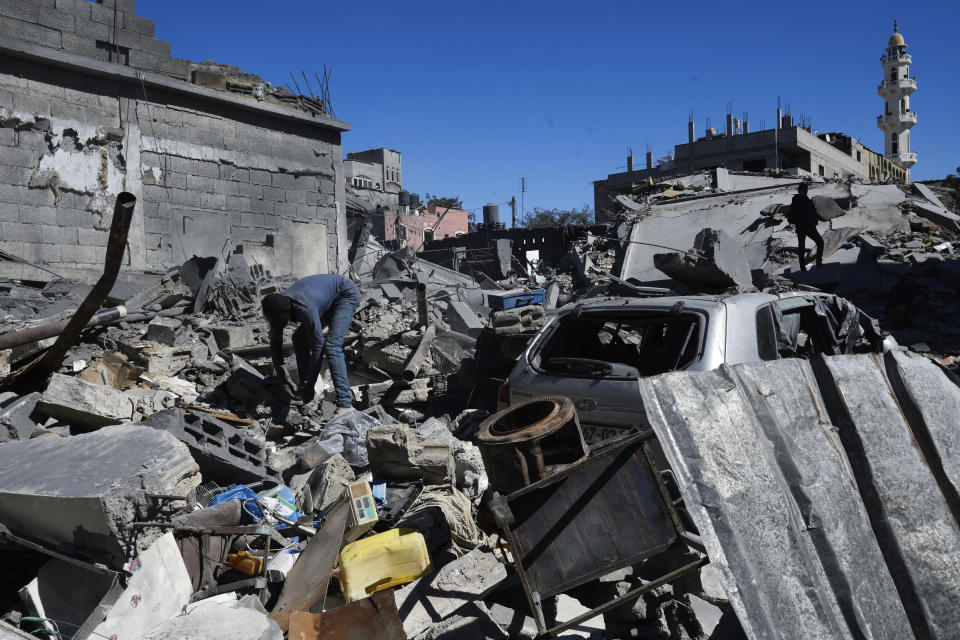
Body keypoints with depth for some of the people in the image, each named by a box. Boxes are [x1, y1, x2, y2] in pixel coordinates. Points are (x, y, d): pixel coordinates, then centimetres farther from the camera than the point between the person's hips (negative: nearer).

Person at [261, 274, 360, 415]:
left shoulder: (306, 310, -38)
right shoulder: (277, 308, -15)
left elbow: (317, 347, -32)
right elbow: (275, 343, -5)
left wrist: (310, 386, -24)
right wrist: (282, 380, -5)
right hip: (328, 299, 9)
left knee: (331, 346, -23)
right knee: (299, 337, 4)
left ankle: (345, 404, -28)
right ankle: (303, 390, 13)